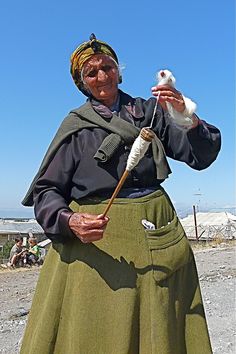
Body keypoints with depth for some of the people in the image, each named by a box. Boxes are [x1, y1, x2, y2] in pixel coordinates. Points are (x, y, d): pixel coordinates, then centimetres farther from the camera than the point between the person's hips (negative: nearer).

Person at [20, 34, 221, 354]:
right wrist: (70, 221, -18)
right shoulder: (75, 126, 4)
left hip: (155, 234, 2)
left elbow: (202, 156, 3)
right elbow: (45, 191, 2)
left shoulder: (150, 111, 10)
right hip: (95, 237, -1)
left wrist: (187, 118, -16)